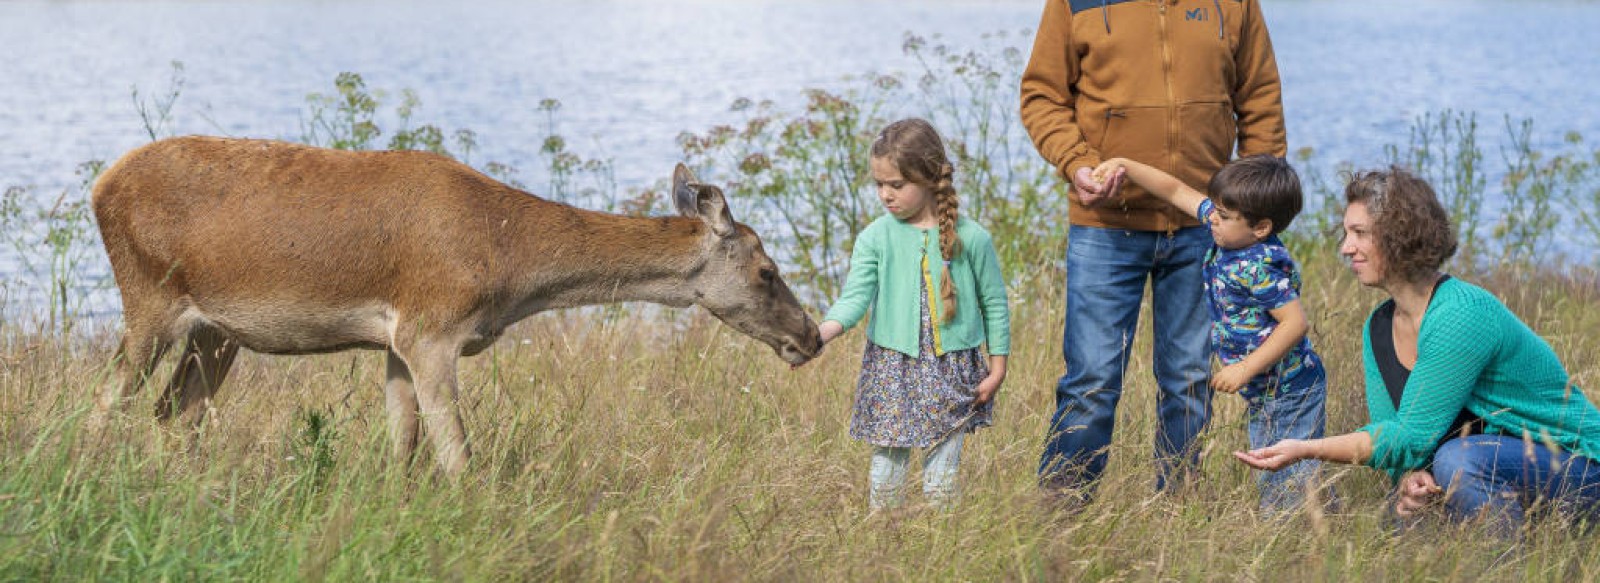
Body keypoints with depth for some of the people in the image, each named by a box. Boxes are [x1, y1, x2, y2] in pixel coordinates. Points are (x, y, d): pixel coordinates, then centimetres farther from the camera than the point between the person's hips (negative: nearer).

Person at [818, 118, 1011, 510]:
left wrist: (997, 370, 3)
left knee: (942, 473, 5)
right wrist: (819, 334, -27)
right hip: (891, 370, 1)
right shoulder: (875, 238, -2)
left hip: (953, 372, -1)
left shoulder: (971, 238, -4)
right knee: (887, 465, 5)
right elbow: (855, 298, -9)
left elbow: (995, 305, 4)